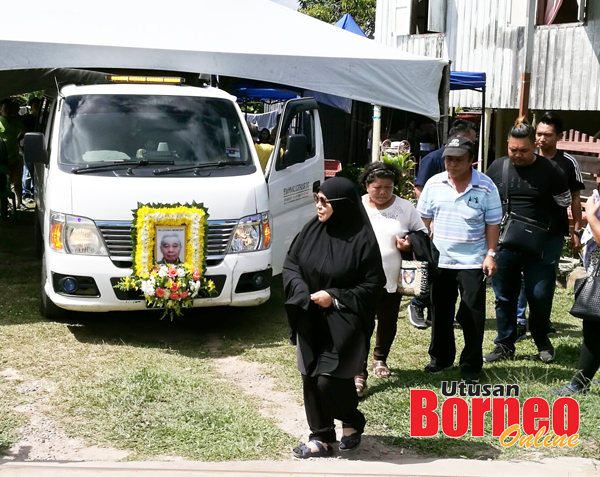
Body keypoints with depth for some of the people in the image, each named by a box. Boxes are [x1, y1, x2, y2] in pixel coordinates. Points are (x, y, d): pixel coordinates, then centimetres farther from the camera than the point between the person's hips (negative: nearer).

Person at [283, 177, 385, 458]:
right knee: (311, 378, 7)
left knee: (330, 380, -9)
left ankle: (353, 422, 20)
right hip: (311, 319, 5)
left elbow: (374, 283, -11)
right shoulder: (312, 230, -1)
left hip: (344, 321, -5)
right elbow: (290, 264, 6)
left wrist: (335, 297, -17)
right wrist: (302, 293, -12)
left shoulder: (362, 239, -14)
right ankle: (321, 438, 21)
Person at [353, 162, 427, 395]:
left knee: (388, 323, 17)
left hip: (393, 280, 2)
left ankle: (380, 358, 41)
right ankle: (359, 374, -2)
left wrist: (410, 244, -13)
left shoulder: (406, 208, 0)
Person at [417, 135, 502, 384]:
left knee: (472, 316, 0)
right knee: (440, 313, 14)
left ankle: (471, 367, 13)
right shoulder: (434, 184, 0)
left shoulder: (485, 187, -6)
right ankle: (441, 358, 31)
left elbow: (492, 223, -3)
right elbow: (423, 219, 8)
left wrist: (491, 254, -8)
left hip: (472, 262, -3)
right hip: (439, 261, 3)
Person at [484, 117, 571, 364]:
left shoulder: (550, 170, -5)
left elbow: (565, 204, 2)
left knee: (540, 295, -1)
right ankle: (505, 345, 24)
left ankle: (542, 340, 26)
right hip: (503, 242, 3)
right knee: (504, 297, 10)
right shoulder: (497, 167, 2)